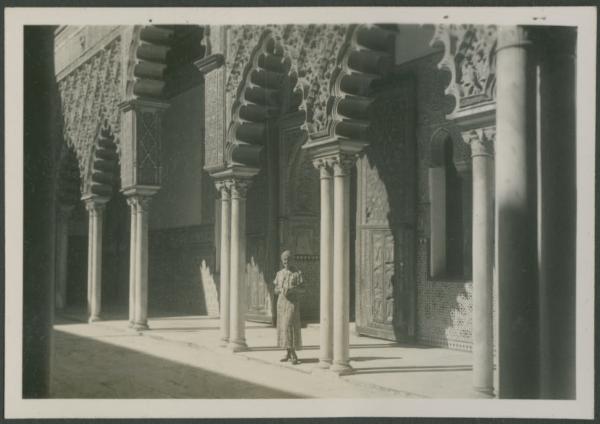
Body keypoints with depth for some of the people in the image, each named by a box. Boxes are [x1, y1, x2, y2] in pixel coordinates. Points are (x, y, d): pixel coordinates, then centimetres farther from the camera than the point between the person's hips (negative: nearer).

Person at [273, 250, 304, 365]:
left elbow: (302, 290, -6)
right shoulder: (279, 273, 11)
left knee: (290, 326, -14)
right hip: (281, 302, 6)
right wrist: (280, 290, -12)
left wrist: (291, 290, -23)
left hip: (293, 303, -5)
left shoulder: (298, 273, -5)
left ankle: (294, 355, -11)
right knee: (283, 327, 5)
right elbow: (276, 290, 12)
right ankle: (289, 353, 14)